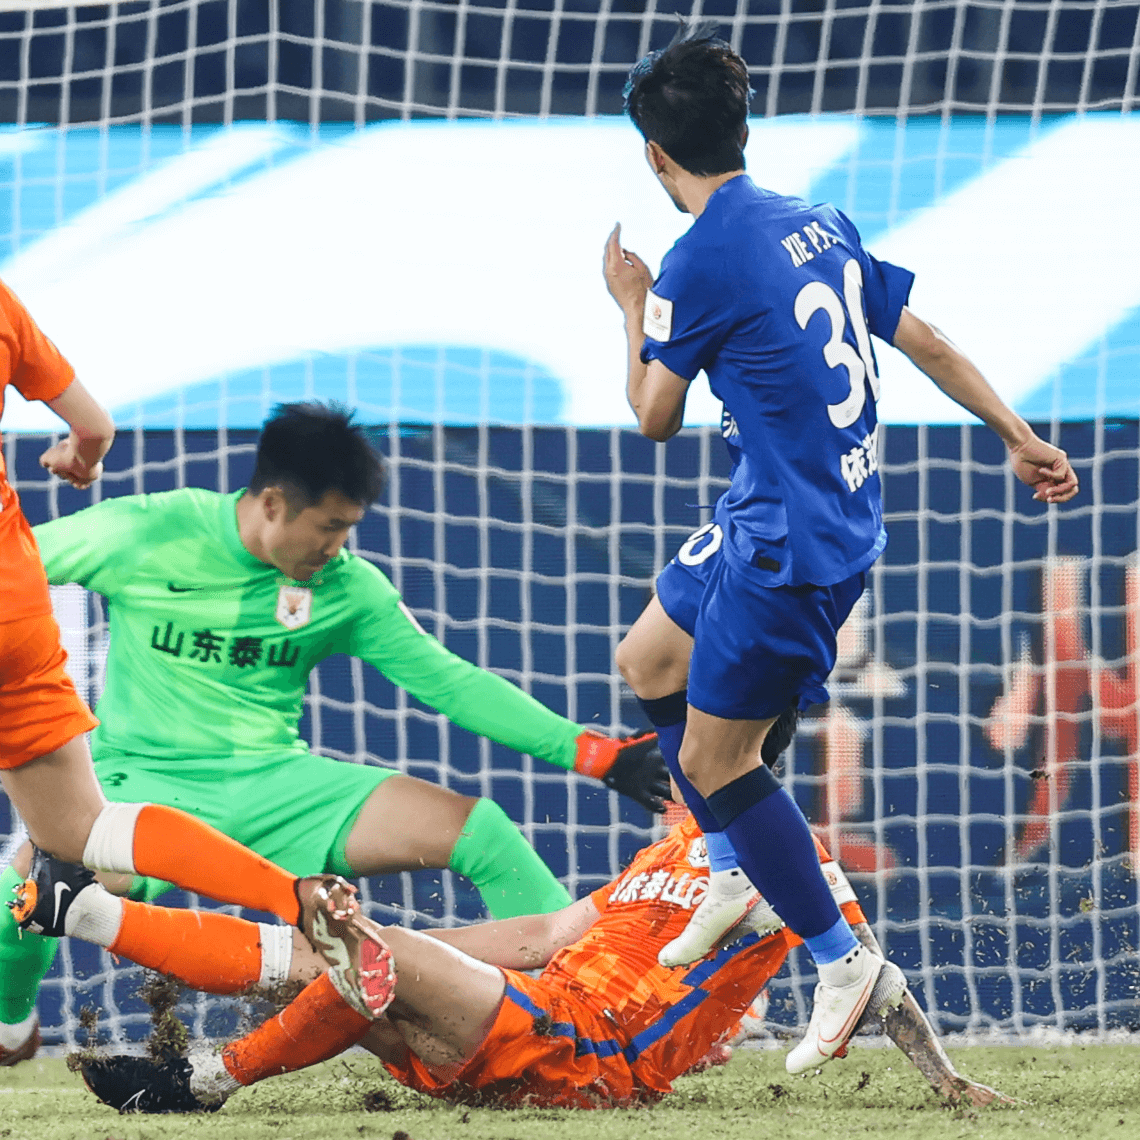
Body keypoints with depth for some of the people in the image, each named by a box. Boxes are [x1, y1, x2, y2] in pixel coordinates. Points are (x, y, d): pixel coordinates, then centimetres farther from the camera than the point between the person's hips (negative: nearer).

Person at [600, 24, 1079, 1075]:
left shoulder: (699, 264, -17)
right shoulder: (817, 224, 7)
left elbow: (655, 417, -7)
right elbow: (923, 340, 11)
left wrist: (633, 307, 8)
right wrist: (1020, 437, 18)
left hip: (792, 547, -9)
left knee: (711, 757, 0)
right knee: (647, 662, 23)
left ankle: (842, 960, 3)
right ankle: (736, 876, 31)